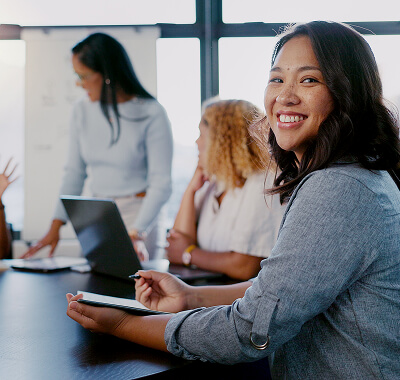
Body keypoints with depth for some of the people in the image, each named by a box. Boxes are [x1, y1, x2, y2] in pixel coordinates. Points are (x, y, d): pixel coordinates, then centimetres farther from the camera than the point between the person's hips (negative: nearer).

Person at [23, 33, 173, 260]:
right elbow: (75, 172, 8)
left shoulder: (151, 114, -13)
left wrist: (136, 235, -25)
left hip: (140, 216, -5)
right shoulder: (83, 111, 4)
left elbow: (161, 184, -15)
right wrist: (56, 225, -1)